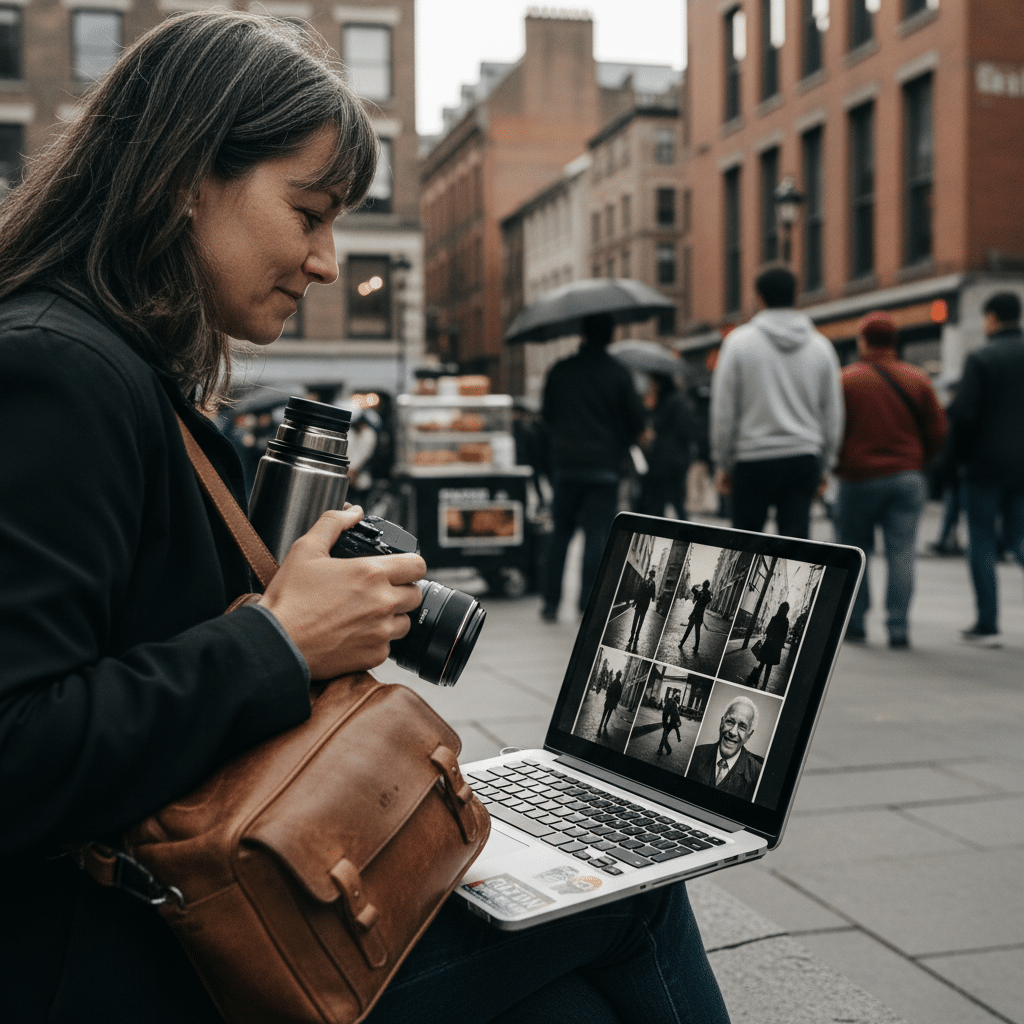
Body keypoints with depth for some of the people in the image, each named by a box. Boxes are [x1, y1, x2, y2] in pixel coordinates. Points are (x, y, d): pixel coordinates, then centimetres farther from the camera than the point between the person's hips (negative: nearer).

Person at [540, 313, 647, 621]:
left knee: (560, 532, 13)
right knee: (597, 534, -1)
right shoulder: (619, 373, -3)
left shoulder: (559, 371, 4)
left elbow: (546, 415, 11)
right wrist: (620, 445, 16)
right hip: (605, 466, -3)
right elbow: (637, 422, -2)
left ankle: (550, 602, 13)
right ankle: (589, 605, -5)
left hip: (565, 463, 3)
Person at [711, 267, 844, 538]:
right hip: (804, 458, 2)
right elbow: (833, 415, 9)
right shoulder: (821, 346, 7)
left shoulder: (739, 341, -3)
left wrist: (722, 463, 5)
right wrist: (824, 466, 17)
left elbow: (723, 409, -3)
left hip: (753, 460, -2)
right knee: (796, 541, 0)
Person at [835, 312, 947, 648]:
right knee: (902, 553, 2)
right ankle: (898, 628, -1)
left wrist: (841, 463, 13)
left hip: (859, 478, -2)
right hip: (908, 478, 2)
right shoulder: (918, 380, 3)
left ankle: (854, 623, 14)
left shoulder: (846, 379, -5)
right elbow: (938, 430, 4)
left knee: (854, 551, 10)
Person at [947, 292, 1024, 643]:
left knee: (982, 542, 4)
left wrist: (961, 453, 0)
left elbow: (963, 412, -14)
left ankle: (987, 623, 4)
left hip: (987, 462, -4)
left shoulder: (980, 359, -9)